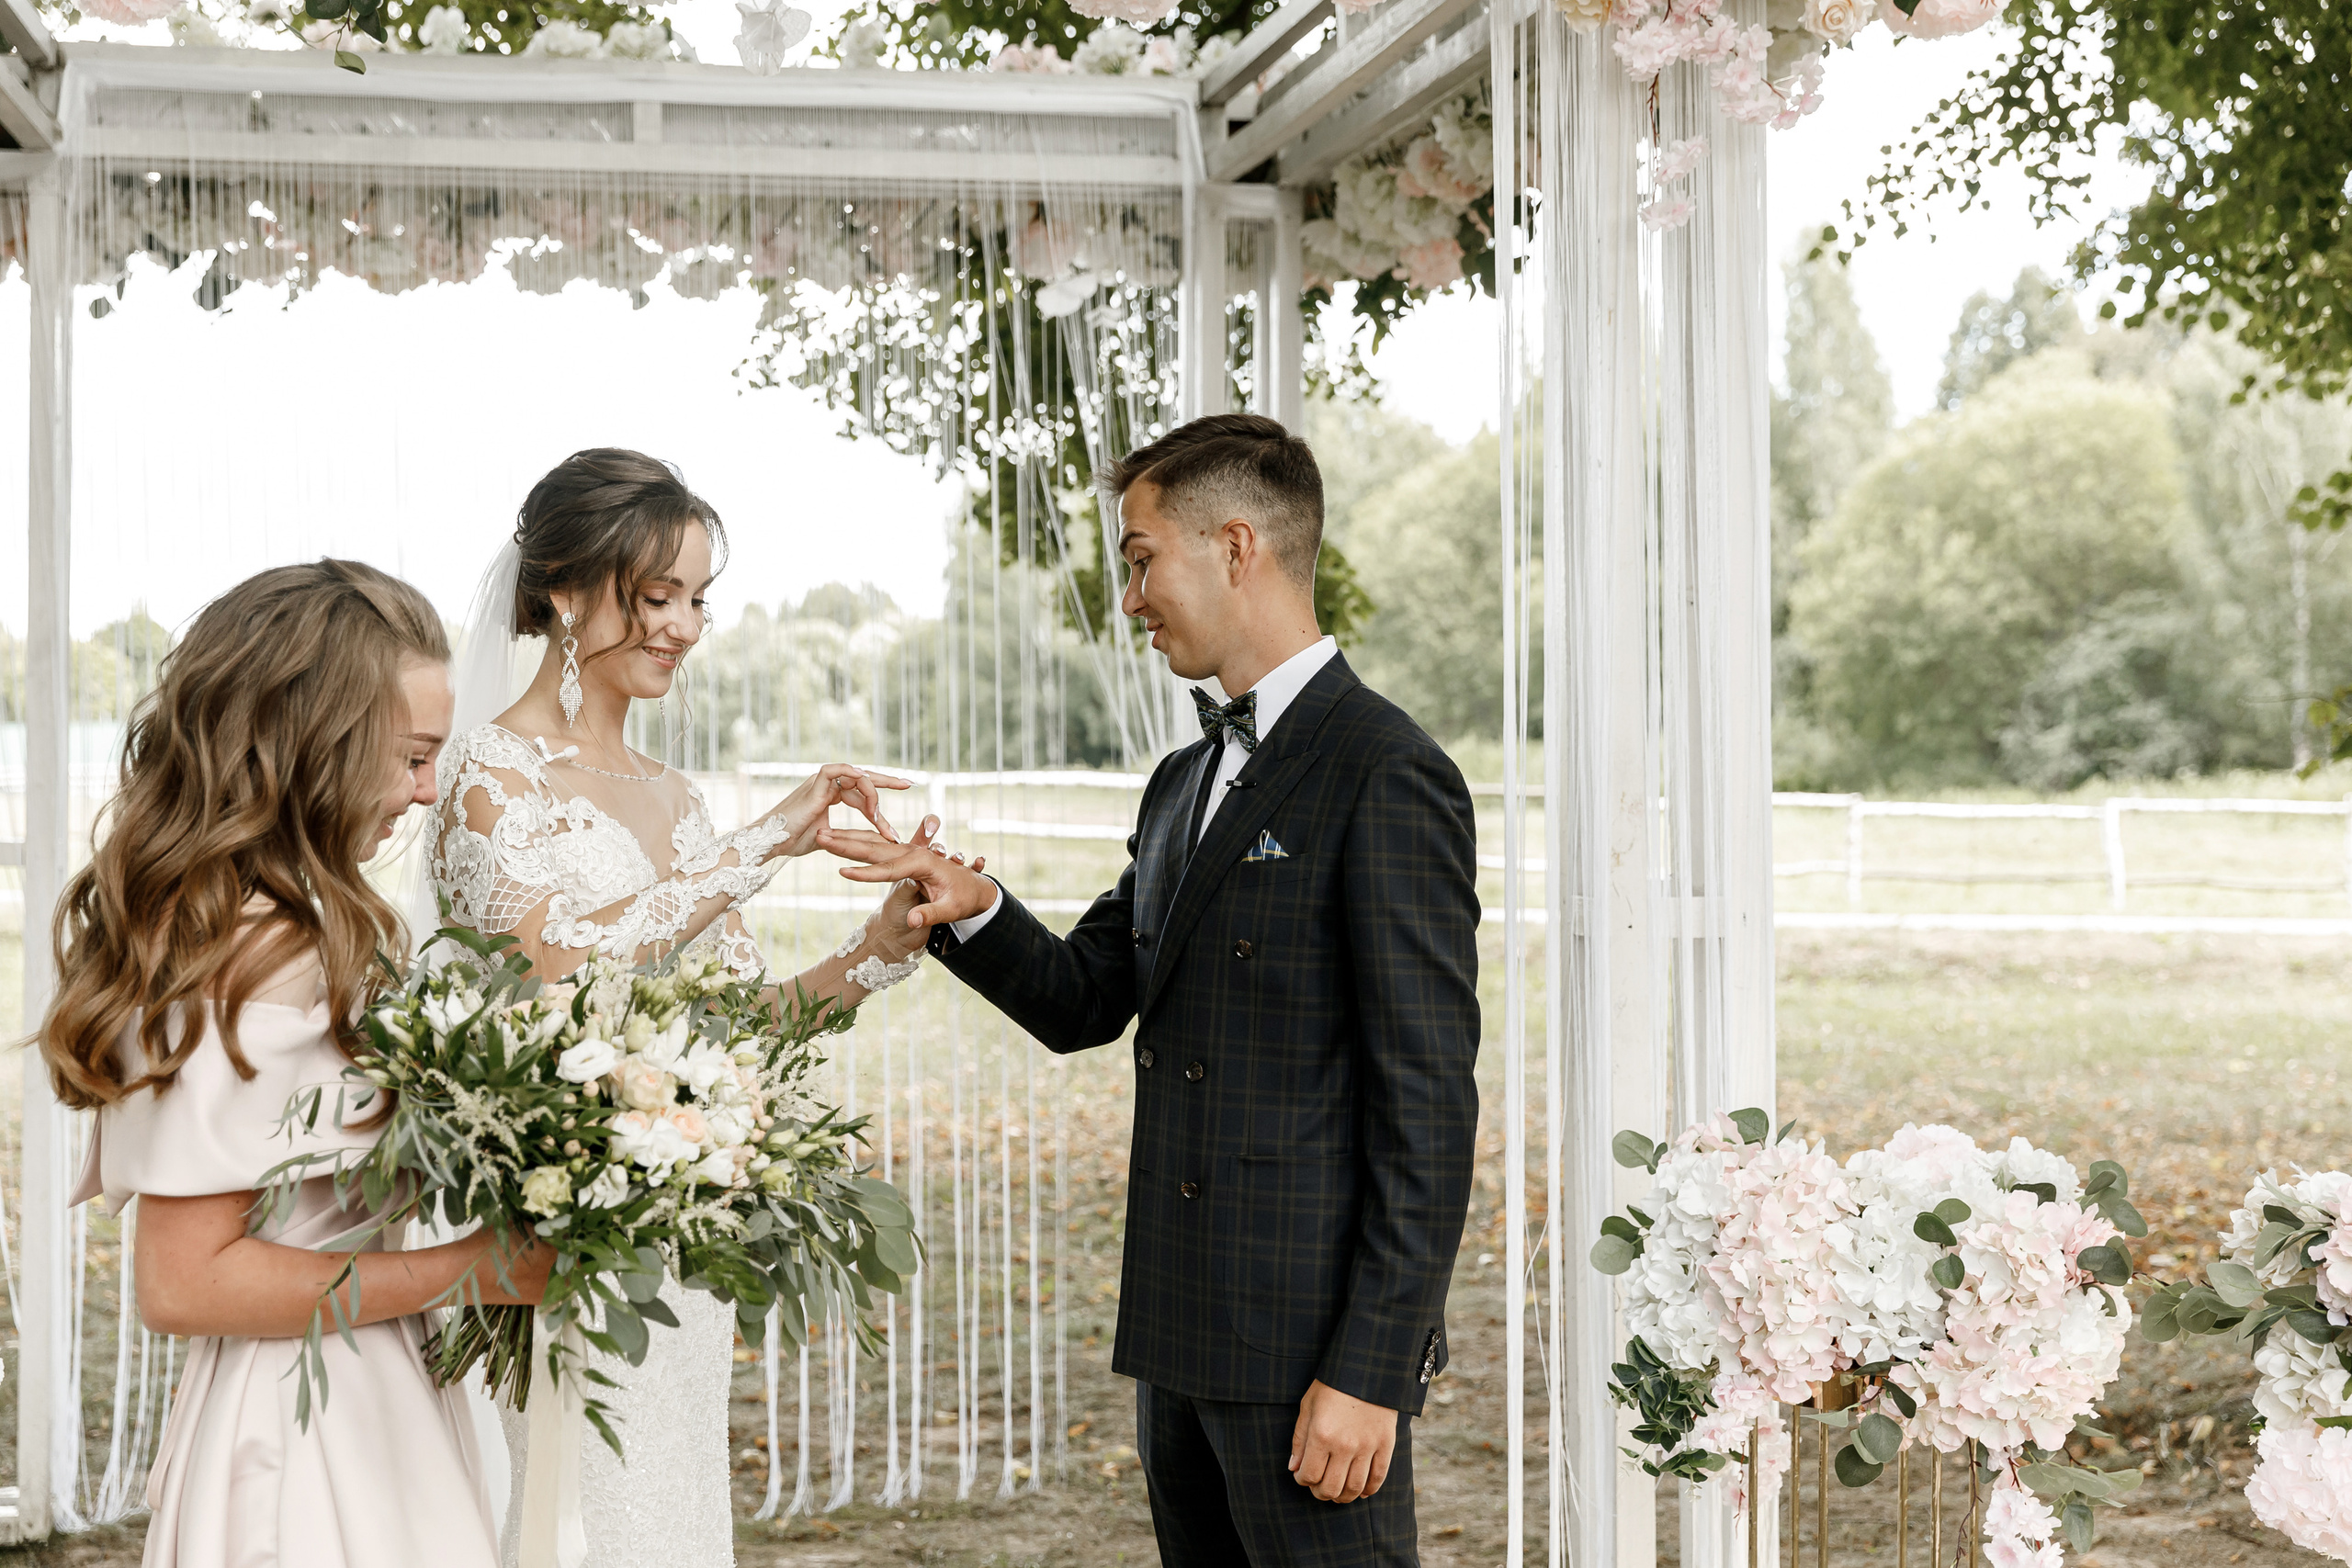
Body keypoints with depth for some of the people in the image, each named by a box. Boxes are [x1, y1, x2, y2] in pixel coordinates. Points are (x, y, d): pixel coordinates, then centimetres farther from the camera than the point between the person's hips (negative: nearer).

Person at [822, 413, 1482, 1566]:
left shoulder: (1386, 777, -12)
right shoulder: (1184, 784, 16)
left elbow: (1427, 1102, -16)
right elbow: (1082, 1002, 18)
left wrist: (1370, 1370, -19)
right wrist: (974, 911, -3)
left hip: (1310, 1342, -9)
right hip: (1181, 1339, 9)